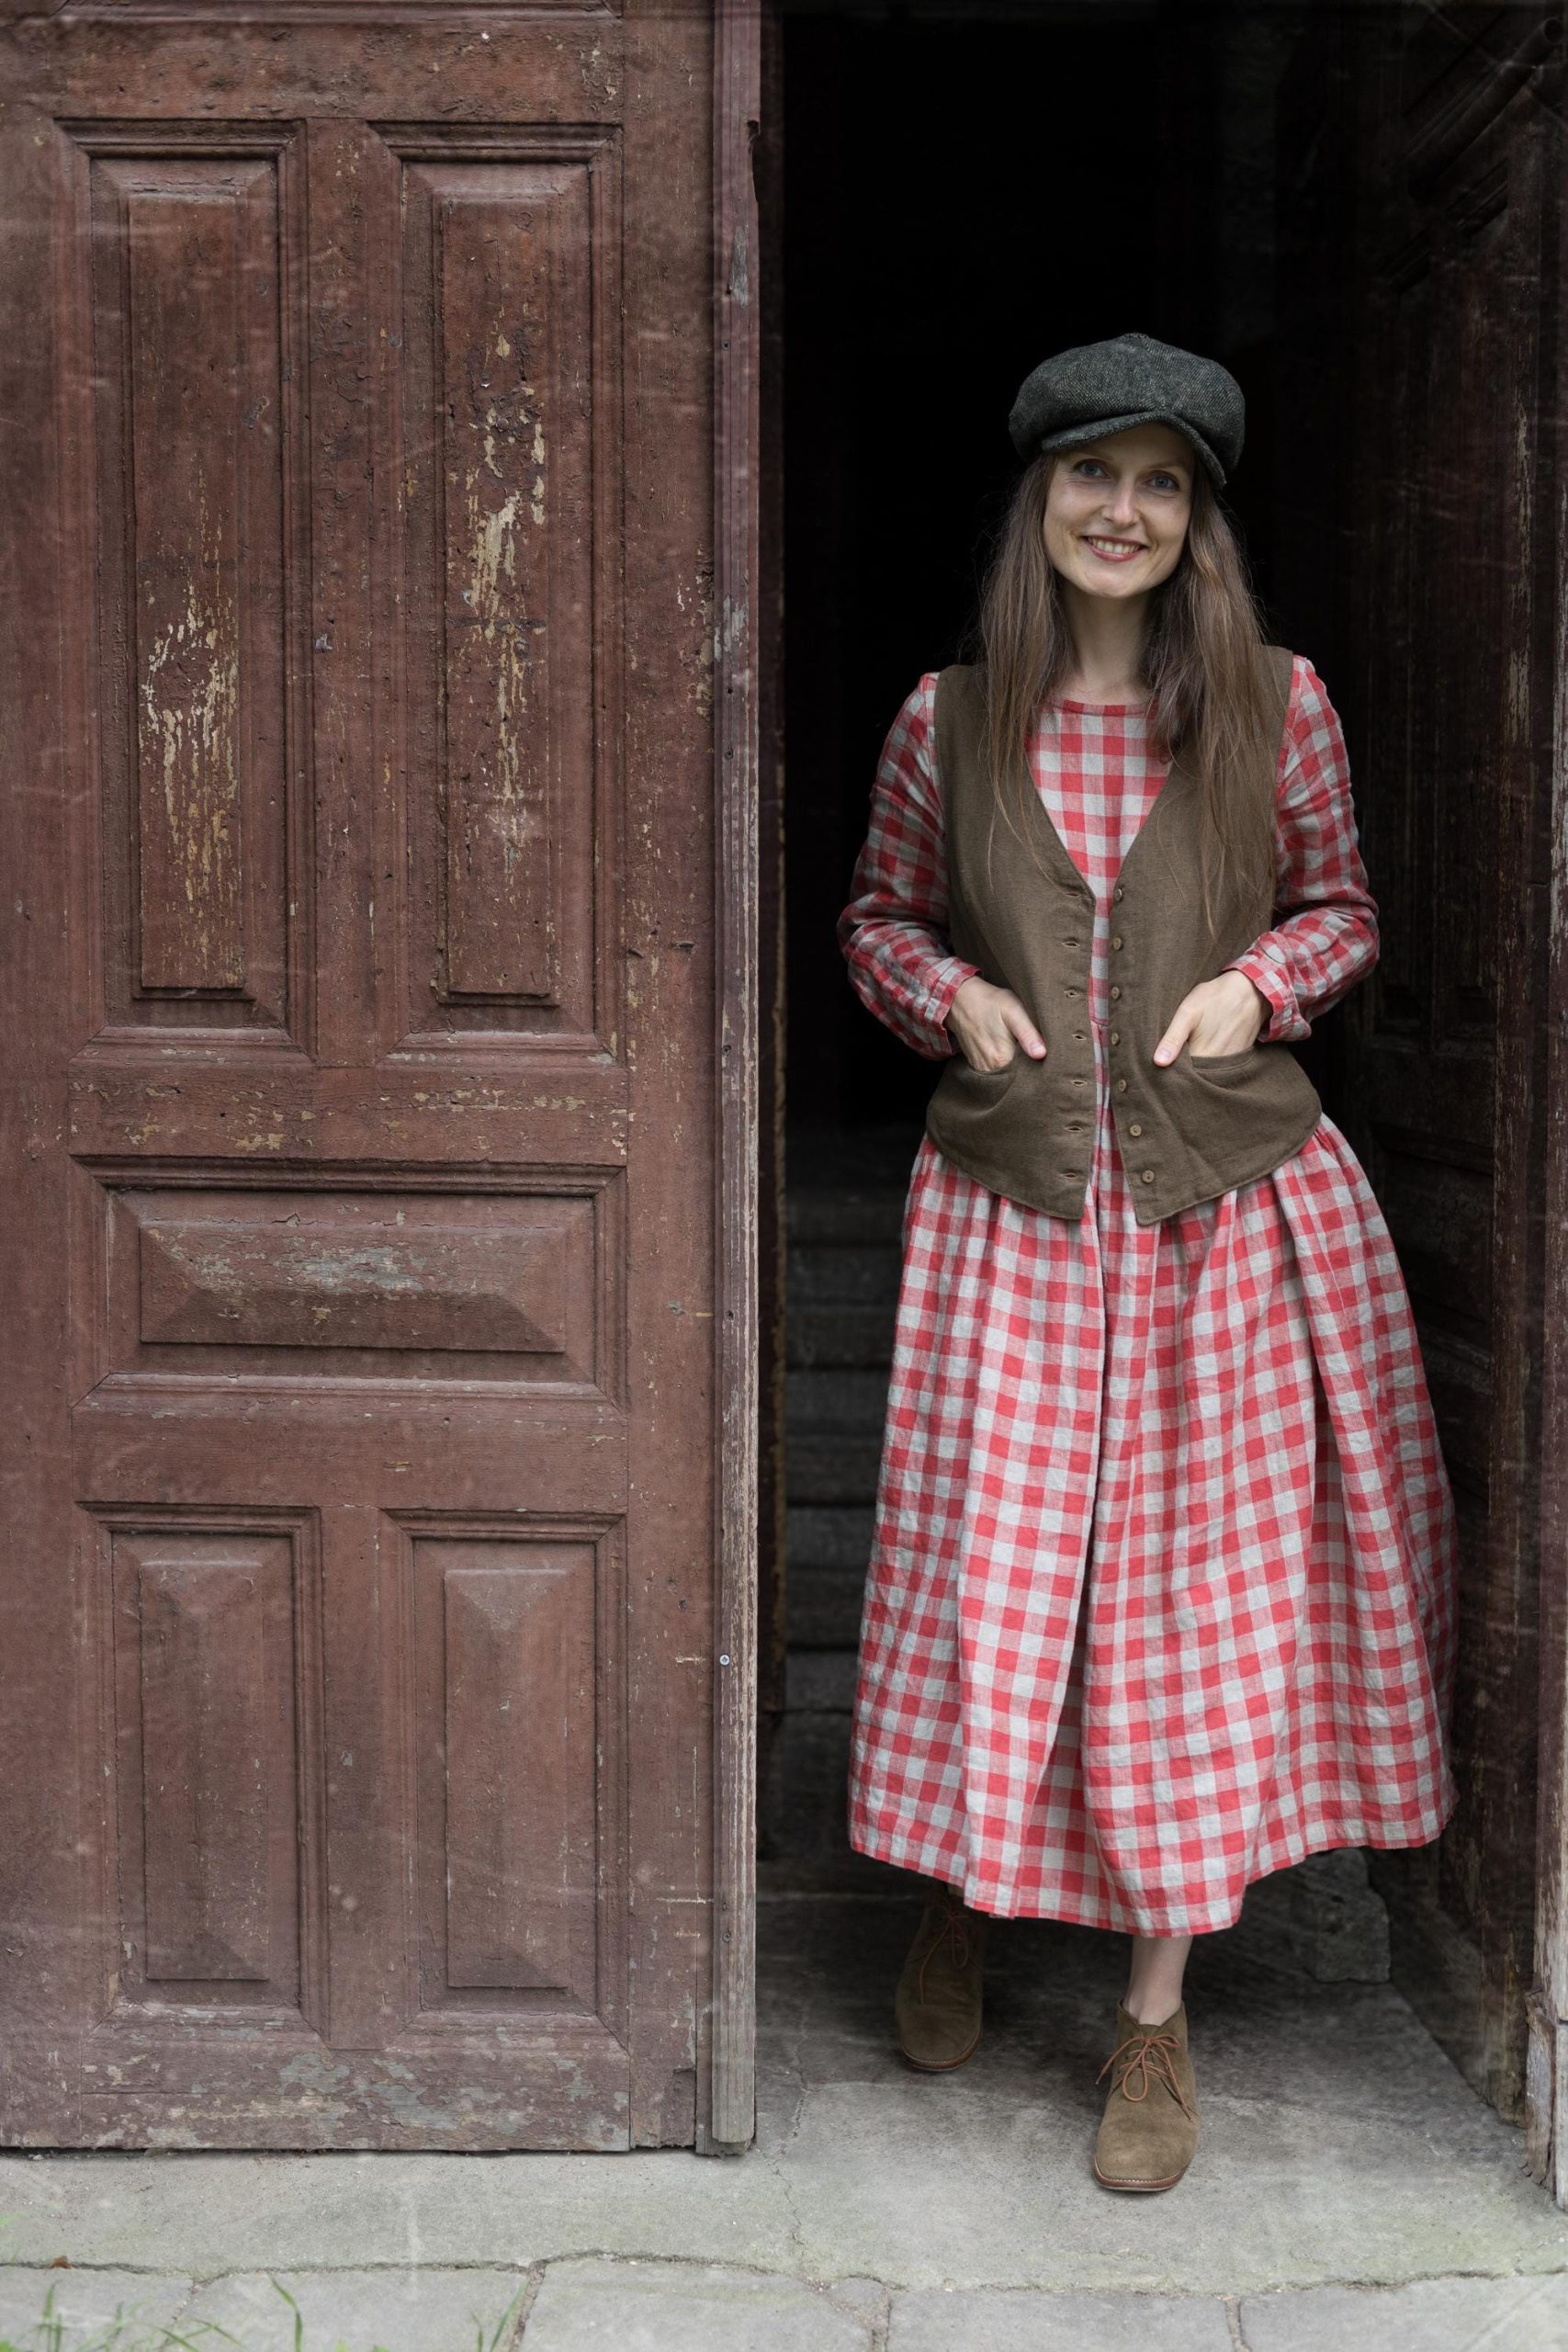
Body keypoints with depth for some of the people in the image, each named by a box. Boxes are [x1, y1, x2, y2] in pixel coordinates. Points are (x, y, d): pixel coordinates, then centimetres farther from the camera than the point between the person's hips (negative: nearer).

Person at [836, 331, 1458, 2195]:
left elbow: (1341, 908, 12)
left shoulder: (1273, 706, 2)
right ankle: (960, 1899, 34)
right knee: (992, 1569, 3)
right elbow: (877, 918, 15)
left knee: (1205, 1584, 3)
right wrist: (951, 992, -5)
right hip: (1011, 1207, 0)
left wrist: (1256, 981, -8)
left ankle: (1155, 2016, 18)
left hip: (1232, 1206, 0)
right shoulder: (947, 720, 3)